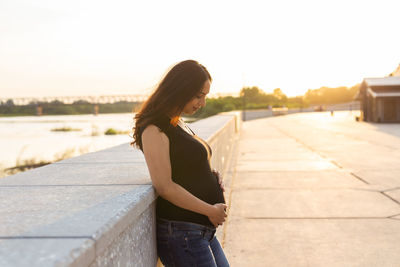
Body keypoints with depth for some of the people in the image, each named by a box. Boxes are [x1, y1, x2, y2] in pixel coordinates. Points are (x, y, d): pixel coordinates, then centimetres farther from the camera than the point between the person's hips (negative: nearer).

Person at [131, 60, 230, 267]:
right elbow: (164, 187, -20)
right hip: (181, 232, -9)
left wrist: (212, 177, 5)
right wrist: (210, 210, -14)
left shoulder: (179, 124, 13)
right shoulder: (154, 129, -15)